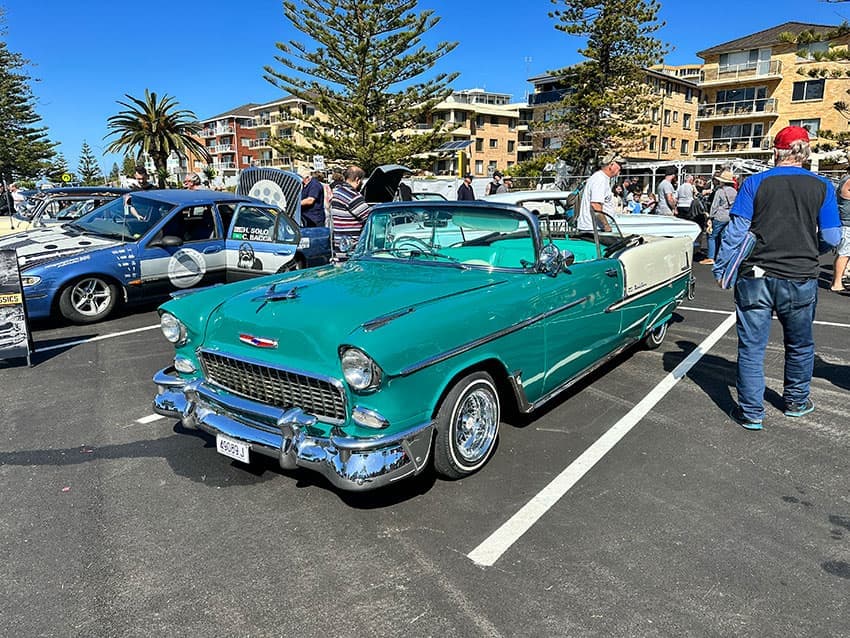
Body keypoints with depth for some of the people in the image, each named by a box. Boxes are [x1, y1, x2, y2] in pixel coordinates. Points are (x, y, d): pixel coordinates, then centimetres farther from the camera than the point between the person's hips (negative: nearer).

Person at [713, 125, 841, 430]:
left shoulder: (755, 183, -4)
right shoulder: (822, 187, 0)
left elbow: (736, 231, -8)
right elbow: (831, 238, 2)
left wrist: (721, 269, -1)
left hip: (755, 278, -1)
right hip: (800, 279, 2)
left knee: (751, 346, 6)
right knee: (800, 345, 21)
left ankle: (751, 412, 10)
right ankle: (796, 401, 36)